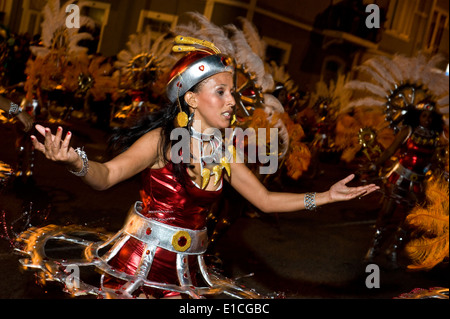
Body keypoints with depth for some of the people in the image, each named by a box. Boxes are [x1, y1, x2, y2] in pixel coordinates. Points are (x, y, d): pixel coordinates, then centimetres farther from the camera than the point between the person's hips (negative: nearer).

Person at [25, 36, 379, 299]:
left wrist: (326, 196, 4)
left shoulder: (224, 152, 1)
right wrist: (76, 161, -47)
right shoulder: (163, 140, -15)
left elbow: (266, 200, 8)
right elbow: (106, 175, -24)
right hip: (141, 259, -5)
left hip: (186, 267, 5)